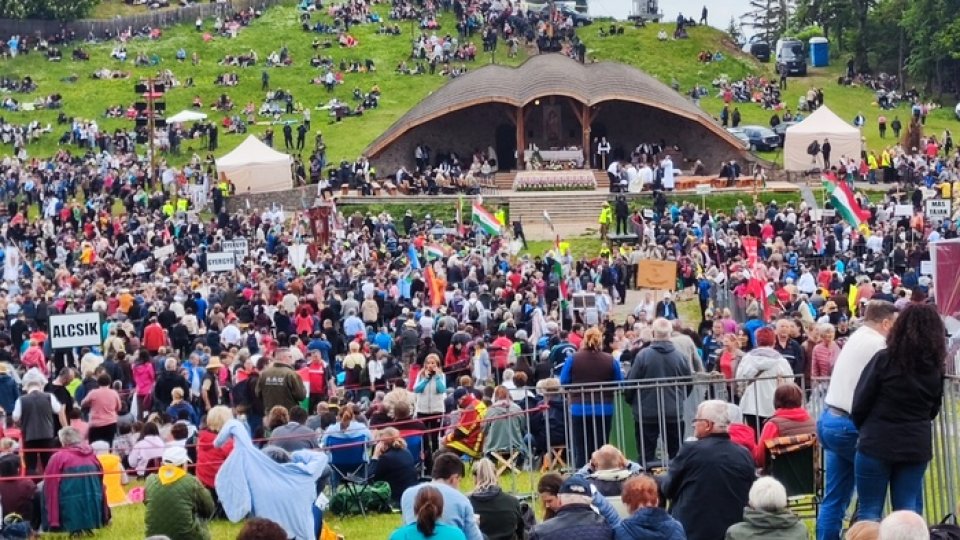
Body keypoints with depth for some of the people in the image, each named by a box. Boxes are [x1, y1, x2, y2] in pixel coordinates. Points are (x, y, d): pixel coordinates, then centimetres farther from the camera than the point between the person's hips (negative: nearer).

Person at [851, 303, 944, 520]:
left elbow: (860, 403, -6)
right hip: (917, 444, 4)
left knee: (870, 510, 3)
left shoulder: (885, 359, -12)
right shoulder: (936, 367, 2)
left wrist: (863, 428, 12)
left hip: (878, 443, -4)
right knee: (909, 510, 10)